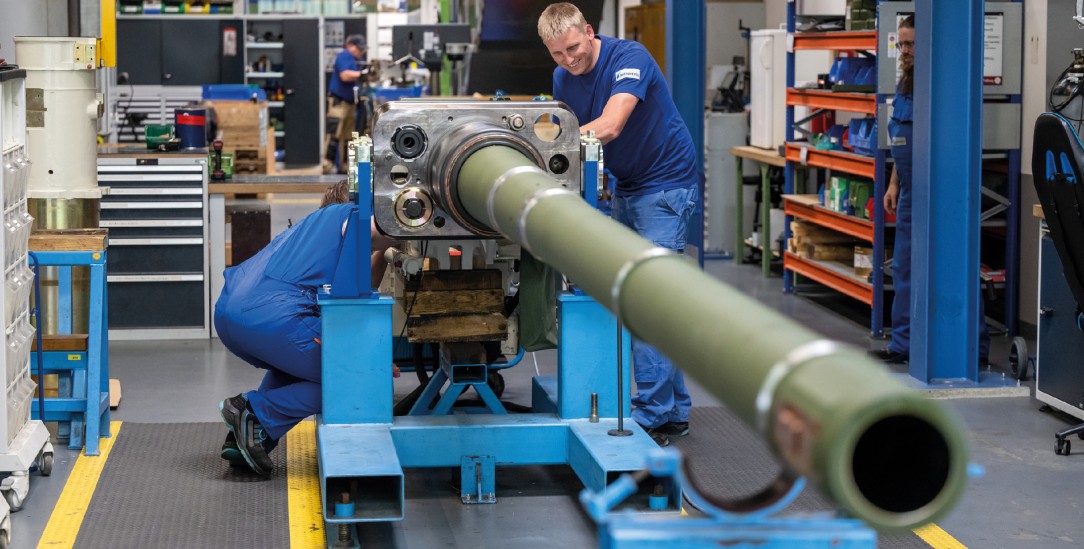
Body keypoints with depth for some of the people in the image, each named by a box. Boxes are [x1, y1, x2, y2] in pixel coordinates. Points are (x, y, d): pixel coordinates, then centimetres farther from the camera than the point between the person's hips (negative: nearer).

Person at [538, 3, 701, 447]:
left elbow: (608, 127, -33)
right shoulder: (563, 78, 3)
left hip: (666, 185, -8)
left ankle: (653, 418, -11)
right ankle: (674, 410, 16)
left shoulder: (629, 58, -21)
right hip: (626, 189, 8)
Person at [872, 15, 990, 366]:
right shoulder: (904, 87, 13)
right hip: (910, 196, 9)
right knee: (904, 270, 12)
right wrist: (894, 184, 18)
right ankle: (903, 345, 20)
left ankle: (977, 349, 5)